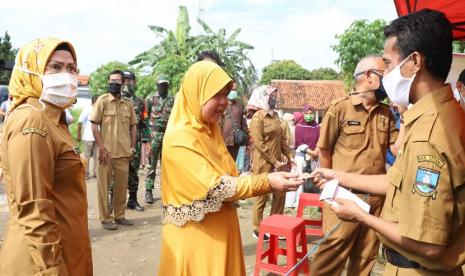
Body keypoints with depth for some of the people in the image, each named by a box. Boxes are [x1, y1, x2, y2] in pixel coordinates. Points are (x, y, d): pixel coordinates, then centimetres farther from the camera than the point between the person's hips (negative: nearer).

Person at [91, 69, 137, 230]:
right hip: (106, 152, -4)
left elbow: (133, 126, 14)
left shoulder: (128, 104, 9)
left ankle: (119, 215, 23)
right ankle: (105, 218, 13)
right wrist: (101, 148, -13)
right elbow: (94, 125, -6)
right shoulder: (102, 101, -2)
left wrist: (132, 147, 5)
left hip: (124, 152, 4)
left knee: (122, 186, 10)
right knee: (104, 186, 3)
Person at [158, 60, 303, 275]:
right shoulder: (180, 139, -20)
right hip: (195, 235, -8)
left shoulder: (210, 131, 8)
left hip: (219, 229, 8)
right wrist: (266, 182, -27)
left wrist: (269, 180, -3)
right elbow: (213, 187, -26)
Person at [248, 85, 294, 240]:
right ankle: (258, 229, 14)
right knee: (262, 196, 1)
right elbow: (258, 143, -17)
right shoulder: (258, 117, -11)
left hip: (277, 162, 8)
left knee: (280, 194, 11)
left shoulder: (275, 116, 13)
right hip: (263, 163, -8)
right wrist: (273, 161, -16)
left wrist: (287, 155, 3)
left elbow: (282, 138, 16)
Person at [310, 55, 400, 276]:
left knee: (366, 257, 19)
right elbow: (324, 150, -4)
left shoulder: (386, 113, 7)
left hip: (376, 196, 6)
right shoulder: (340, 107, -9)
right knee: (331, 254, 2)